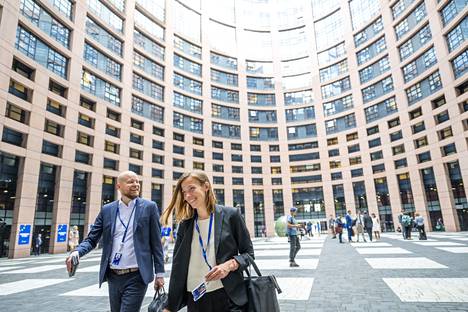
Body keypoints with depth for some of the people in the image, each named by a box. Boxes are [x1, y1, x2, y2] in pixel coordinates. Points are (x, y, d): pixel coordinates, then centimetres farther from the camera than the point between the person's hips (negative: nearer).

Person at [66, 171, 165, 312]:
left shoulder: (149, 207, -4)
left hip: (136, 277, -4)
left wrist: (159, 273, -4)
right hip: (113, 276, 4)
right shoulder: (107, 209, 5)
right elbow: (91, 239, 5)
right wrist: (77, 251, -16)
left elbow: (156, 242, -3)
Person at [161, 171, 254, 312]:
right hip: (194, 299, 3)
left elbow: (248, 253, 0)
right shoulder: (184, 225, 4)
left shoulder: (231, 214, -6)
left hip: (228, 296, -3)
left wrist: (230, 264, -18)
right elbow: (177, 266, 5)